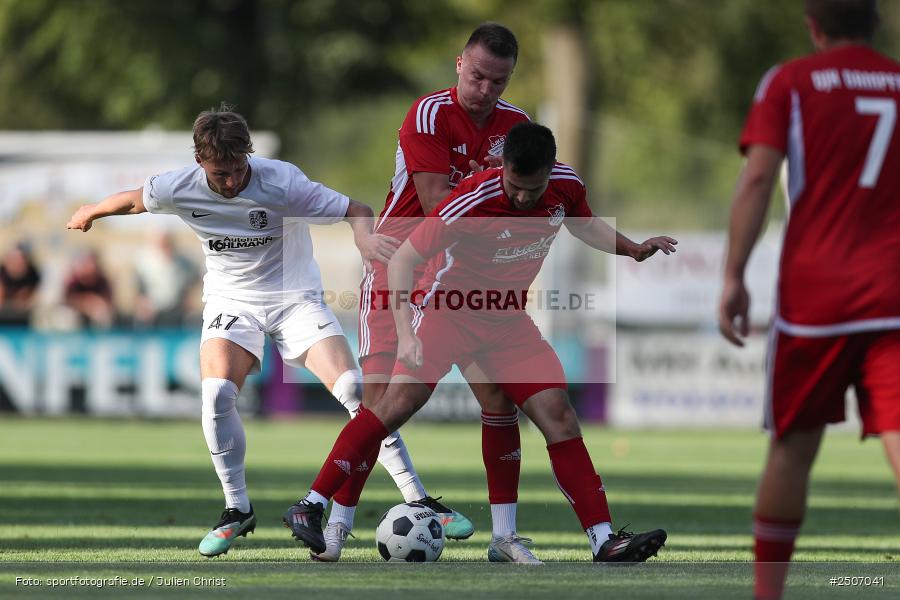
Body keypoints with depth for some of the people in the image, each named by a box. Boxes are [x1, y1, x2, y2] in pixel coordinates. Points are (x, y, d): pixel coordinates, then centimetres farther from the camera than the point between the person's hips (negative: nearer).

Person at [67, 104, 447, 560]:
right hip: (231, 299, 2)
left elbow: (357, 210, -21)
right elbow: (134, 201, 7)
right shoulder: (178, 189, -16)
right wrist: (91, 213, 26)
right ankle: (237, 509, -5)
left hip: (294, 296, -2)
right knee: (216, 394, -24)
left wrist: (364, 236, -44)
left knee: (352, 388, -19)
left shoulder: (282, 183, -25)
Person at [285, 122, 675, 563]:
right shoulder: (473, 201, -27)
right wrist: (404, 332, -31)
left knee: (559, 418, -7)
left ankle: (605, 542, -6)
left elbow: (584, 225, 16)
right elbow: (403, 258, -23)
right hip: (449, 312, -5)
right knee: (399, 403, -20)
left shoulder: (566, 186, -10)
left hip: (509, 321, 5)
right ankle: (311, 507, -12)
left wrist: (633, 250, 1)